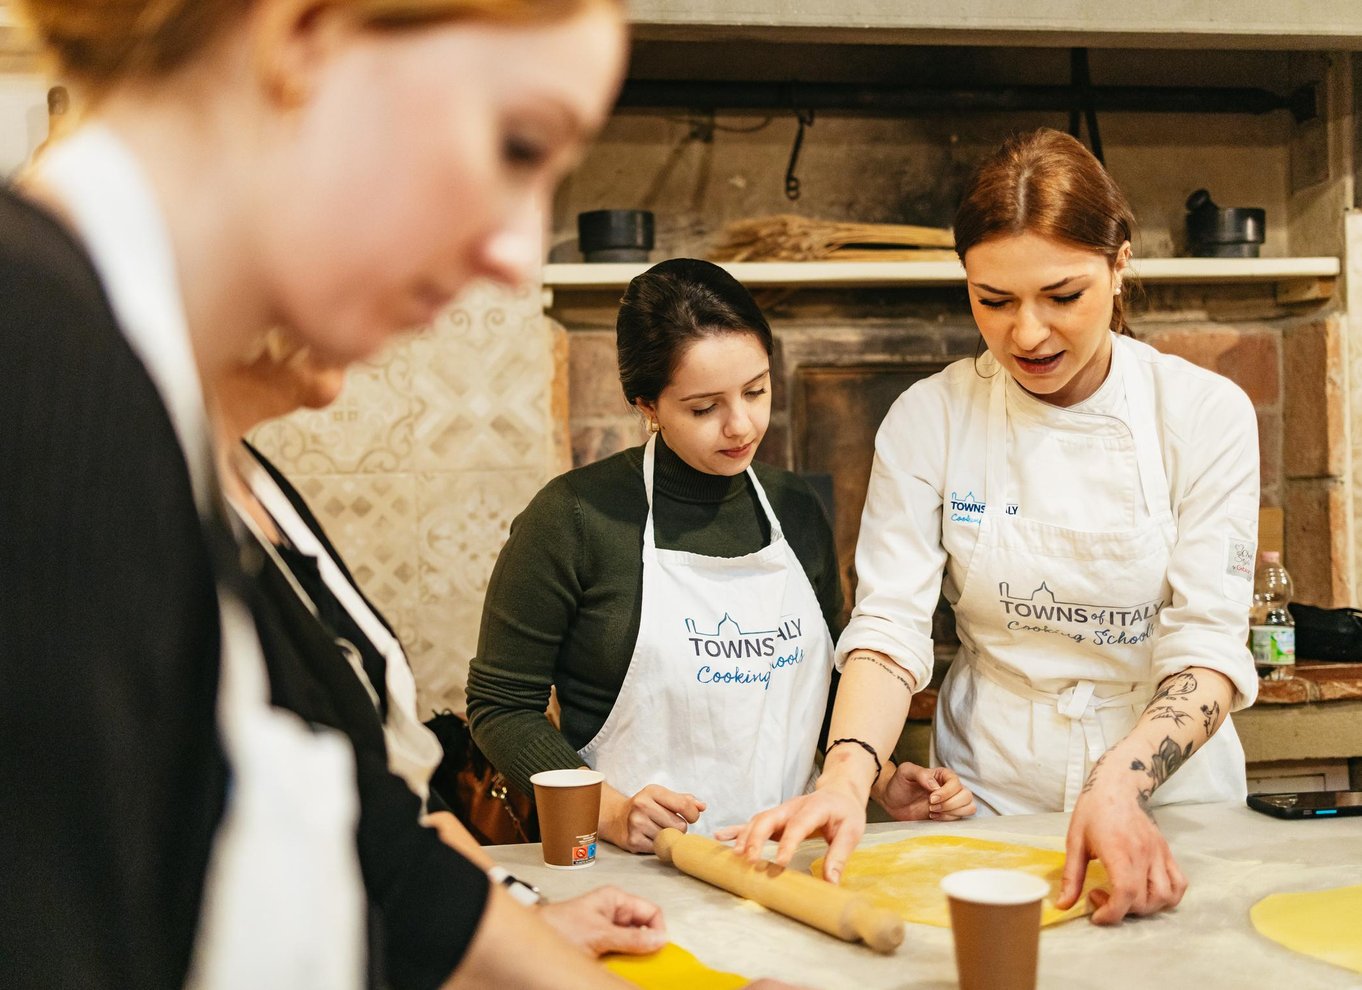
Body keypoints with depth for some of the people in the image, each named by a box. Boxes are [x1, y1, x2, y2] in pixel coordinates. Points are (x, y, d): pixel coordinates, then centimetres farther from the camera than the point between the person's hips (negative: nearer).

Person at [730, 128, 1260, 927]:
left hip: (1167, 800, 0)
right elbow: (892, 623, -7)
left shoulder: (1206, 413, -5)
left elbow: (1209, 642, -10)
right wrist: (849, 776, -25)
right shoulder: (931, 419, -4)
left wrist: (1120, 787, -27)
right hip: (988, 797, 1)